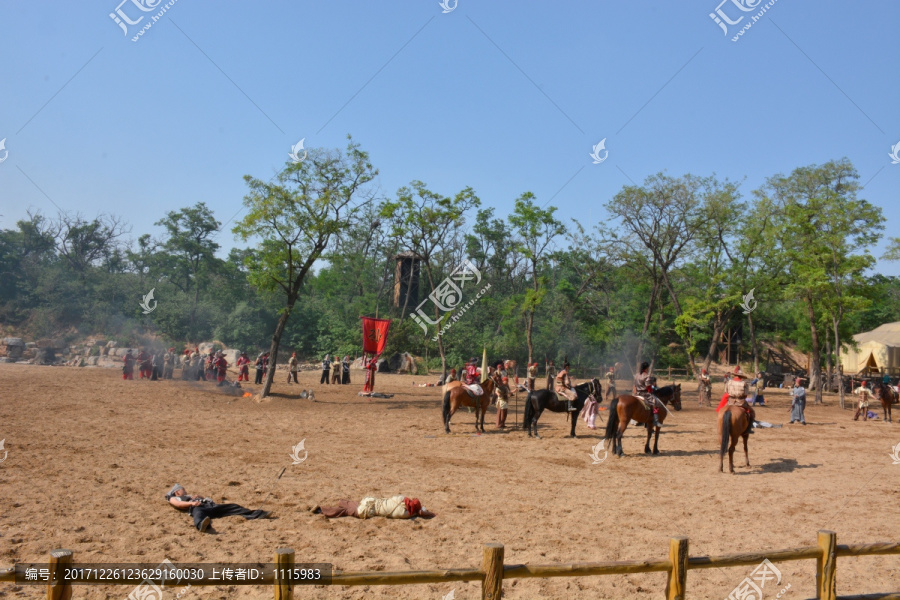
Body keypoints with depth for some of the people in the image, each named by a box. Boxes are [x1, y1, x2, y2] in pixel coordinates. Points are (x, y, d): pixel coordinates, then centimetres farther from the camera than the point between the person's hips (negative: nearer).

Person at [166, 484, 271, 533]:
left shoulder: (189, 496, 44)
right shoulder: (174, 499, 26)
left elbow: (204, 498, 30)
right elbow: (178, 504, 1)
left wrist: (198, 497, 8)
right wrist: (191, 503, -16)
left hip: (209, 505, 6)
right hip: (197, 508, -6)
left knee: (232, 507, -9)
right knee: (198, 514, -44)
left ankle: (259, 514, -20)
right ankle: (201, 525, -81)